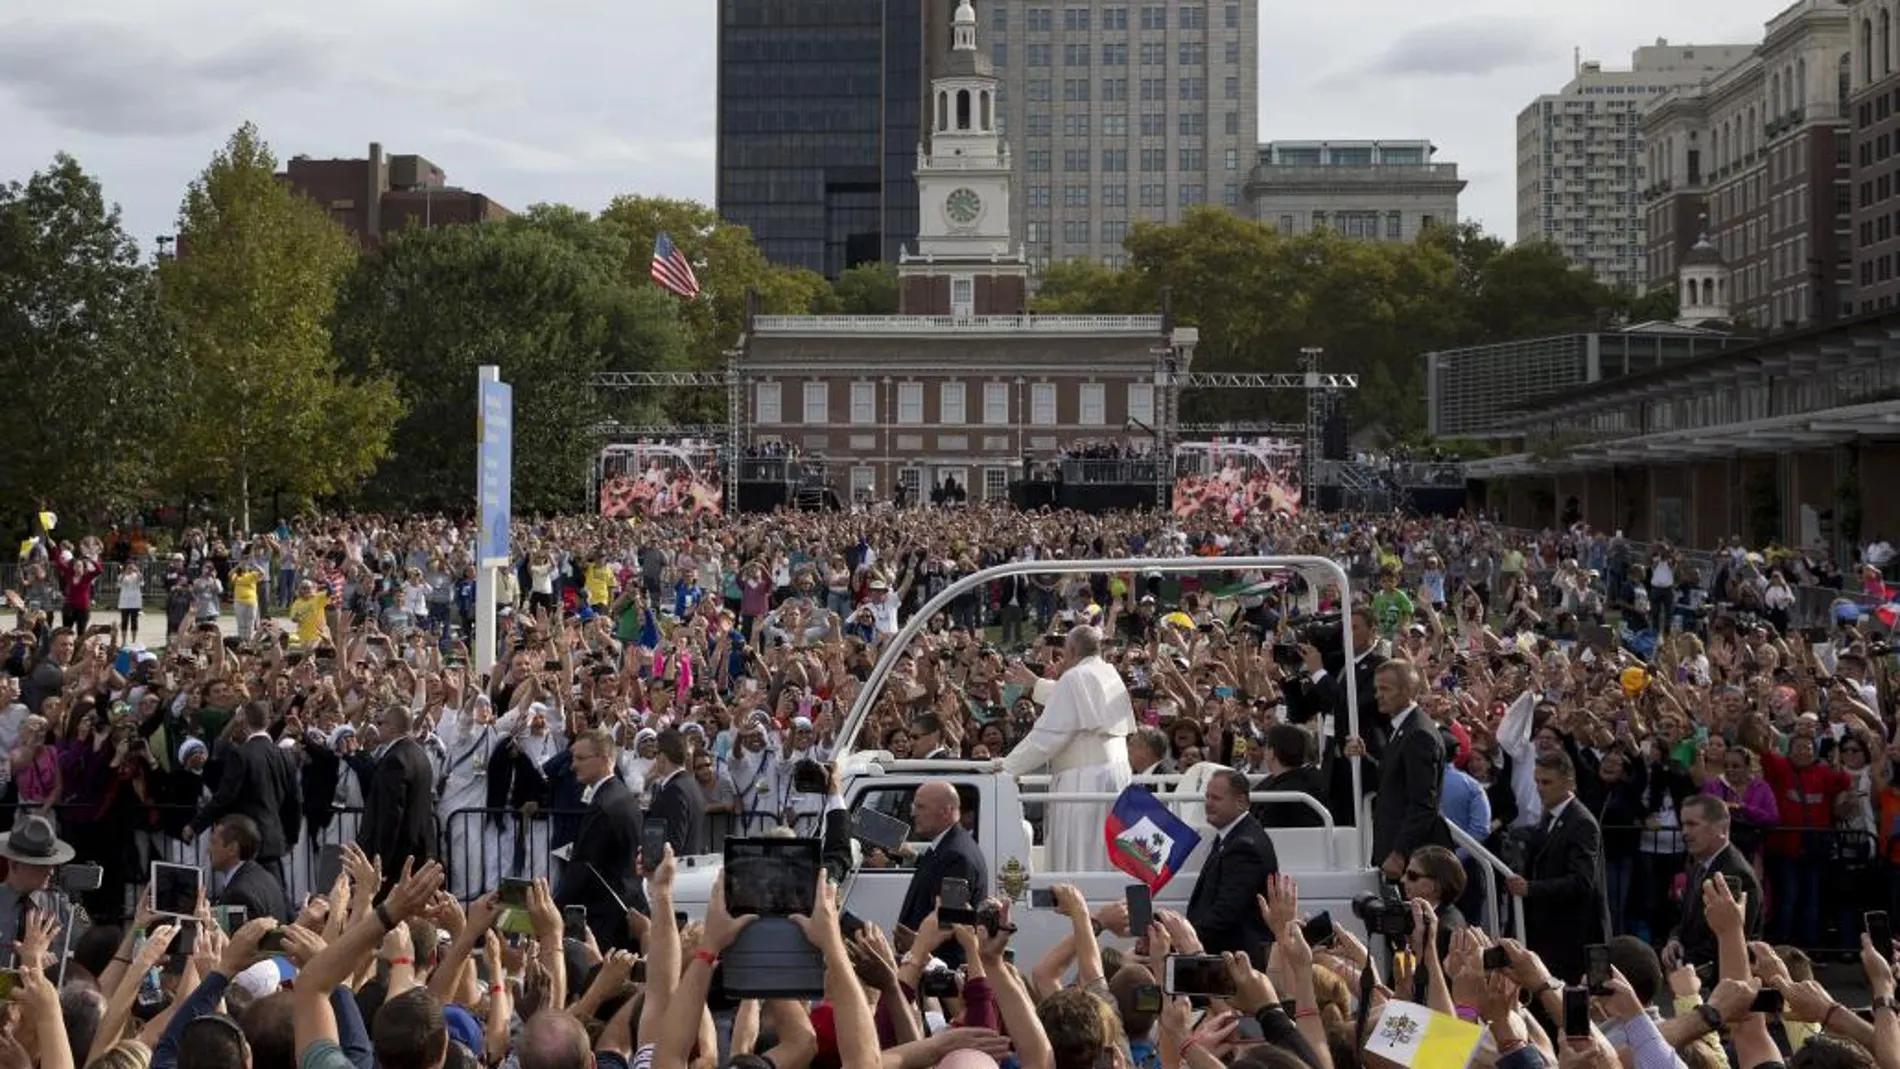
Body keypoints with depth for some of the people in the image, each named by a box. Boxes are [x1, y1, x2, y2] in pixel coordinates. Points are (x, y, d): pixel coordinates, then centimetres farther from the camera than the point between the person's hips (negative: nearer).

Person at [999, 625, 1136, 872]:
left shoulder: (1075, 678, -13)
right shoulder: (1110, 675, 11)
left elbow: (1049, 734, -16)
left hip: (1084, 779, -8)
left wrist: (1009, 765, -9)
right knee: (1107, 857, 12)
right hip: (1117, 772, 8)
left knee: (1077, 860, -5)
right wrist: (1034, 683, 43)